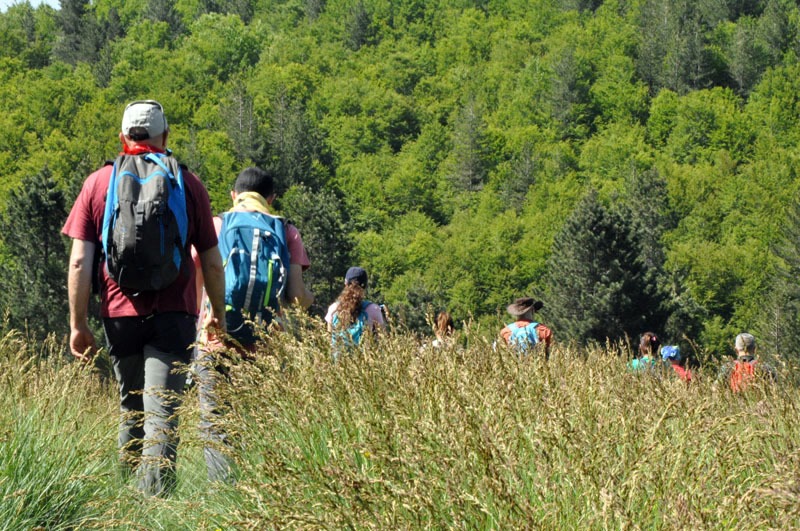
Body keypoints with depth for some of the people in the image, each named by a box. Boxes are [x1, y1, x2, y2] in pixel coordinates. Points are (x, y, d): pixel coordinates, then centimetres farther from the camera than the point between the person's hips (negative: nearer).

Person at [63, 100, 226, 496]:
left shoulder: (97, 183, 5)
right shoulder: (188, 184, 4)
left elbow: (79, 262, -1)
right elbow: (212, 262, 6)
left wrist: (78, 324, 3)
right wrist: (218, 313, 20)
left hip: (120, 315, 2)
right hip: (173, 315, -2)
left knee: (131, 409, 17)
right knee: (162, 413, -5)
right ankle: (154, 498, -16)